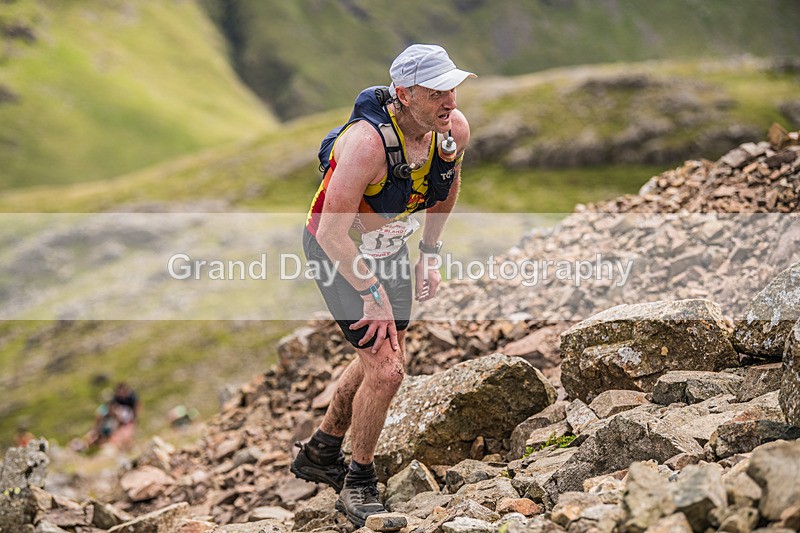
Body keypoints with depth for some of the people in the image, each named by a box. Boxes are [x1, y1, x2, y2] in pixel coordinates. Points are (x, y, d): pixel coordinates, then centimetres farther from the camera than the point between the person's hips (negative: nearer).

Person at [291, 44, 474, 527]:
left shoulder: (455, 129, -16)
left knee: (386, 359, 20)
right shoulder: (367, 142, -37)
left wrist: (431, 253, 9)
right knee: (385, 368, -13)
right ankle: (359, 484, 9)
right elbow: (331, 232, -33)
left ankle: (321, 454, 41)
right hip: (338, 251, -8)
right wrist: (373, 295, -27)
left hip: (390, 248, 8)